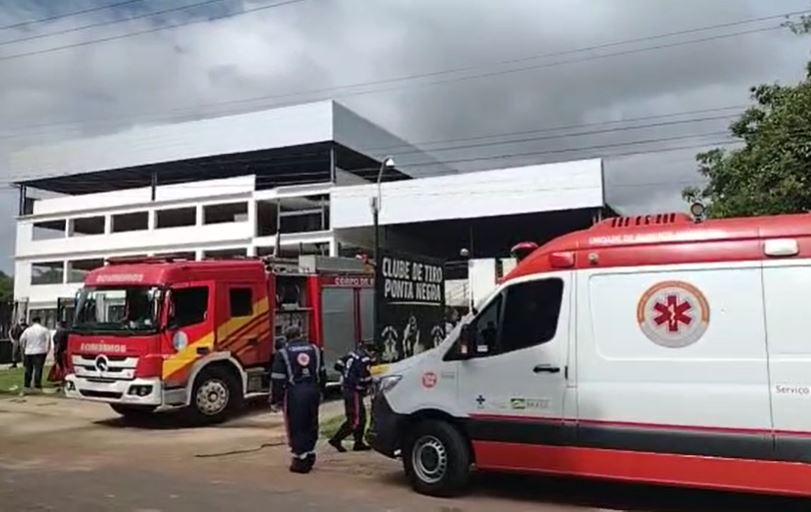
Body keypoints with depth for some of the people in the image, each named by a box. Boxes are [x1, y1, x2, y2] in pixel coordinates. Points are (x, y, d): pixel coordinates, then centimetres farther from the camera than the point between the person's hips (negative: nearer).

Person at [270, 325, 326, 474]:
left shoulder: (284, 353, -2)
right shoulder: (315, 350, 12)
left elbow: (277, 379, -4)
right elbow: (322, 373, 16)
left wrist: (275, 400, 2)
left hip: (295, 393, -4)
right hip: (313, 391, 4)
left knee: (296, 427, 2)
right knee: (311, 424, 16)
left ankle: (300, 459, 3)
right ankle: (310, 455, 23)